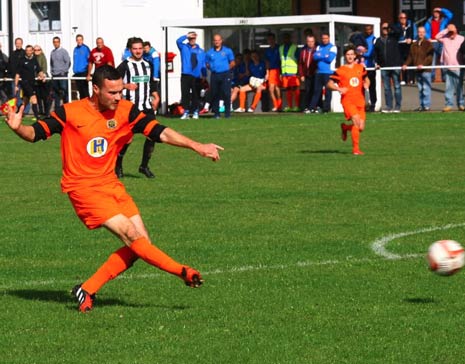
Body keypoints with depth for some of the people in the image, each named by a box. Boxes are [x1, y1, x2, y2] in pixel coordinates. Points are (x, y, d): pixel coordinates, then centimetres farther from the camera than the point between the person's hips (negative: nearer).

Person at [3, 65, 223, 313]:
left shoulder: (125, 110, -1)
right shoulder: (70, 113, -10)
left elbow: (160, 132, -4)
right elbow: (36, 134, -4)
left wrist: (196, 146, -14)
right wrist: (17, 128, -26)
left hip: (110, 184, 6)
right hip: (83, 188, -6)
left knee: (140, 245, -2)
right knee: (130, 234, -18)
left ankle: (87, 291, 4)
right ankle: (183, 272, -9)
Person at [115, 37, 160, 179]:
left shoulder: (147, 65, 14)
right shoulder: (125, 65, -5)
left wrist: (154, 98, 15)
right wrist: (126, 86, -20)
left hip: (146, 107, 5)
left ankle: (144, 166, 8)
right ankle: (117, 165, 15)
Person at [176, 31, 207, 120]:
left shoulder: (201, 51, 14)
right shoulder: (184, 47, 10)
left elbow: (203, 64, 13)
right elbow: (178, 41, -10)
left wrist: (204, 75, 8)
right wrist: (187, 36, -18)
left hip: (197, 76, 1)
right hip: (186, 75, -1)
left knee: (196, 95, 3)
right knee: (185, 93, -6)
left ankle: (195, 112, 10)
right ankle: (186, 112, -3)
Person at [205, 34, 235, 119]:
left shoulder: (227, 51, 6)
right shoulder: (209, 52, 11)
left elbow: (232, 63, 9)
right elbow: (207, 64, 16)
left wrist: (227, 68, -1)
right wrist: (212, 68, 3)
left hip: (225, 74, -2)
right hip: (214, 75, 2)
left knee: (226, 94, -7)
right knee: (214, 94, 1)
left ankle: (227, 112, -2)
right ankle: (216, 113, 7)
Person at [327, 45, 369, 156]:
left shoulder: (360, 68, 11)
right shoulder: (340, 71, -2)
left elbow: (366, 79, 25)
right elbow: (329, 84, 1)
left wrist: (366, 84, 2)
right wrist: (339, 89, -18)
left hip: (360, 101, 5)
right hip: (347, 100, -5)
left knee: (361, 128, 0)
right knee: (356, 121, -24)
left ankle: (345, 127, 33)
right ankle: (356, 149, -17)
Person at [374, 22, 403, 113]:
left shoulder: (393, 37, 6)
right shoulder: (378, 41, 16)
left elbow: (398, 31, -14)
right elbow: (376, 53, 20)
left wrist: (389, 25, -6)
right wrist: (377, 63, 8)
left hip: (395, 66, -4)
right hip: (384, 67, 4)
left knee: (397, 86, -2)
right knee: (386, 88, 4)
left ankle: (398, 106, 0)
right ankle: (388, 106, 8)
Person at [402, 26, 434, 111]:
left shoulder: (428, 44, -1)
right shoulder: (414, 45, 15)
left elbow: (430, 56, -10)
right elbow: (410, 56, 15)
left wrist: (423, 64, -21)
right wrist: (406, 64, -1)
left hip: (425, 69, -6)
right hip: (417, 70, 6)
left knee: (426, 88, -7)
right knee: (420, 88, 9)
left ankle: (427, 105, -5)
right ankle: (421, 105, 14)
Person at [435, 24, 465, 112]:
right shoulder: (445, 39, 9)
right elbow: (437, 37, -6)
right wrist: (446, 30, -7)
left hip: (458, 67, -2)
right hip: (447, 68, 2)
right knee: (448, 87, 2)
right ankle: (449, 104, 5)